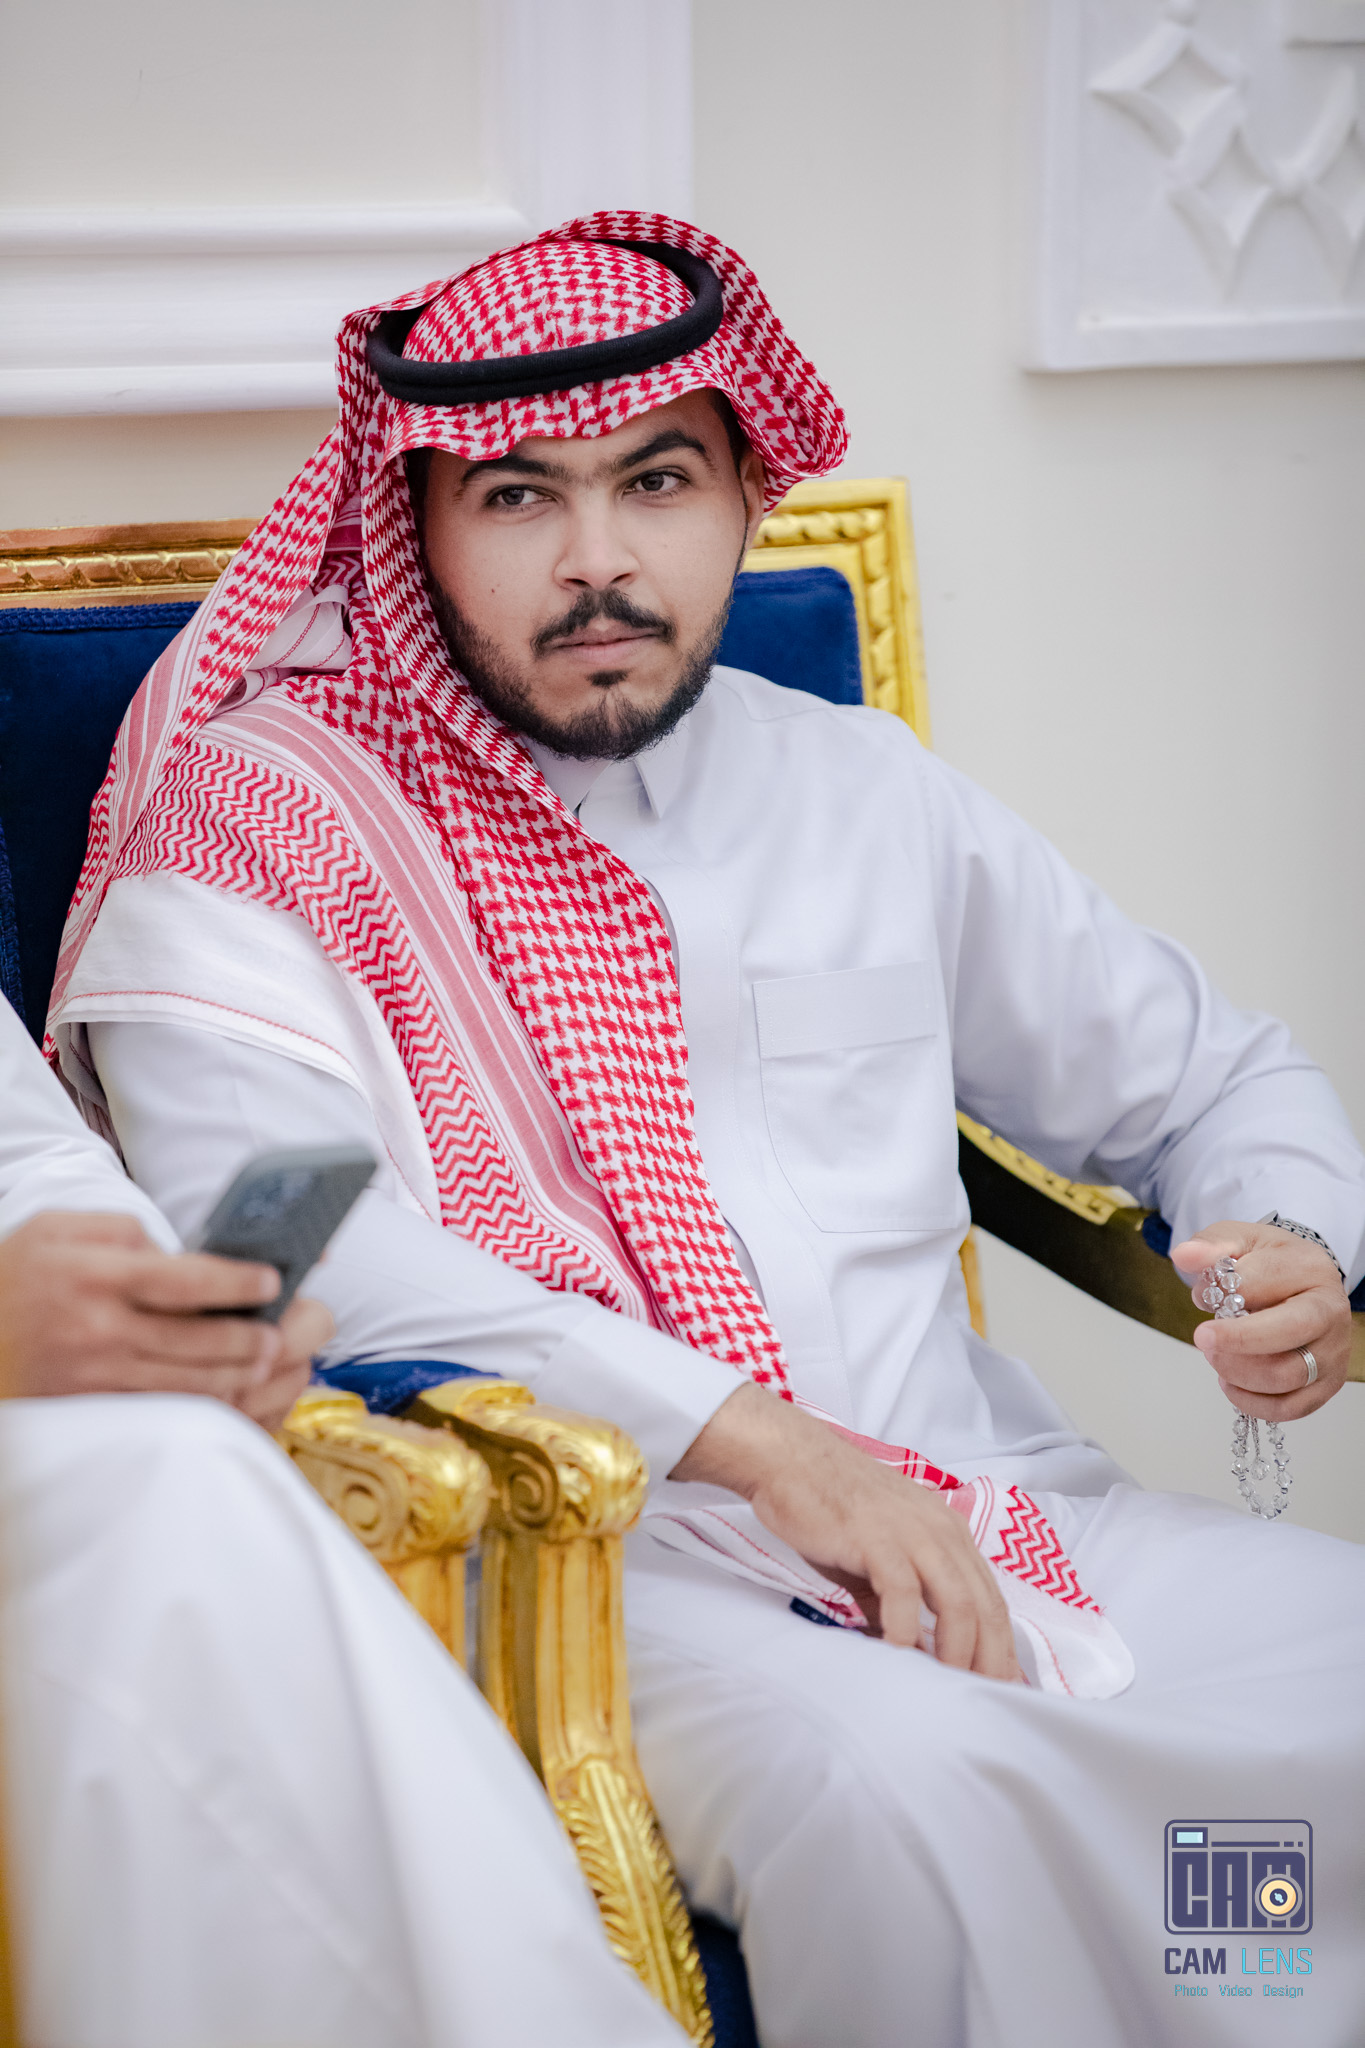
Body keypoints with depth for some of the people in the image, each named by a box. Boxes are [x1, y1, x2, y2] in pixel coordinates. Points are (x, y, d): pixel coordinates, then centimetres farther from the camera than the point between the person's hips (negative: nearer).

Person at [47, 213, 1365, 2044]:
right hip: (582, 1546, -5)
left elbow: (1206, 1071, 28)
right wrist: (757, 1439, -19)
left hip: (982, 1512, 5)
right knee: (905, 1782, -36)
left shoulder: (865, 793, 18)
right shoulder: (263, 819, 3)